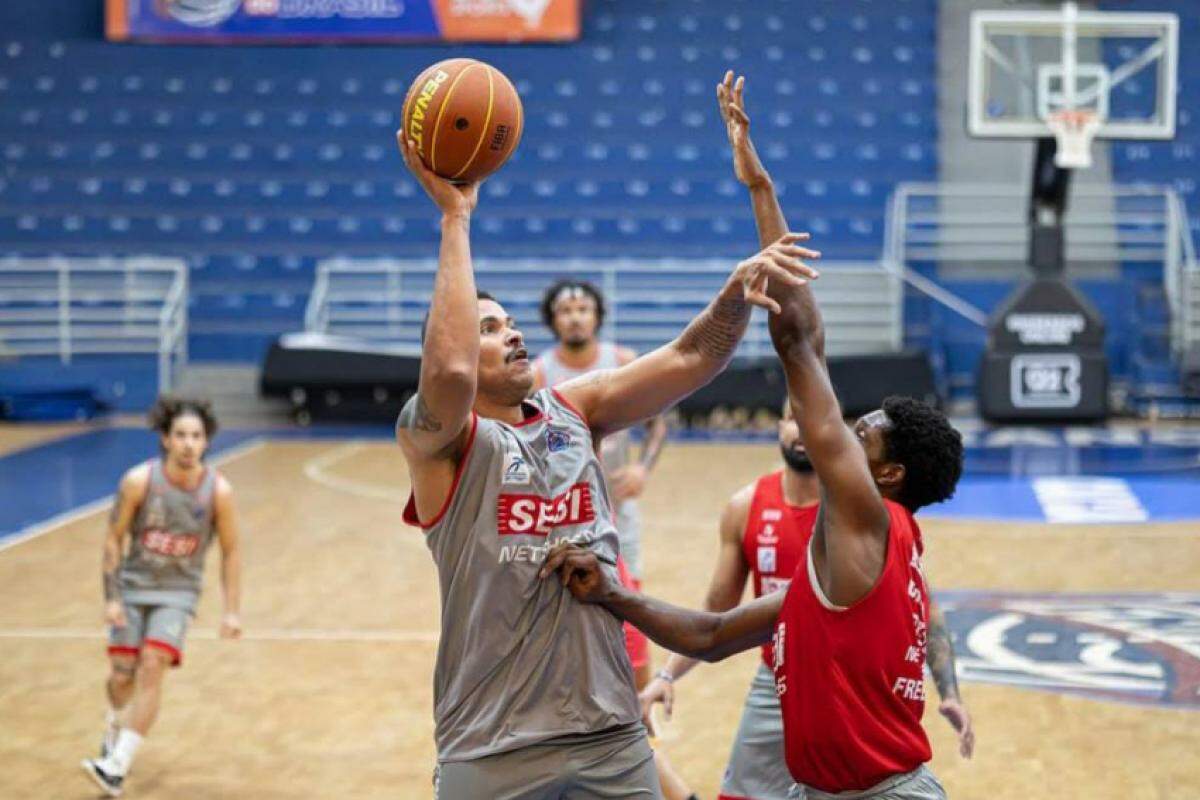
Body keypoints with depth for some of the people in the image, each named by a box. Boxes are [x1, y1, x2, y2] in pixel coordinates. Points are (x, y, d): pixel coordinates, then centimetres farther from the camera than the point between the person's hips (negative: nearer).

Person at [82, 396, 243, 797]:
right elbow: (114, 539, -7)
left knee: (153, 667, -18)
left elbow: (230, 552, -4)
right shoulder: (139, 481, -16)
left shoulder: (218, 490, -15)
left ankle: (117, 767, -17)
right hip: (133, 585, 1)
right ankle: (115, 731, 39)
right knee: (122, 674, 4)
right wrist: (111, 598, -11)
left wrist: (232, 610, -5)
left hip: (178, 592, -1)